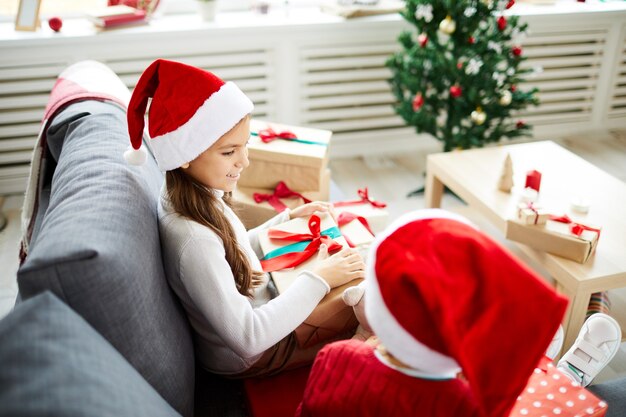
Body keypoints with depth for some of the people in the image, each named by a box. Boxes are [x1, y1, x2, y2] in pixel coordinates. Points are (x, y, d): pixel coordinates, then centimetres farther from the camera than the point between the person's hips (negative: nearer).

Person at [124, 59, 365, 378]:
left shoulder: (198, 193, -9)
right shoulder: (193, 239, -36)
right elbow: (247, 338, -32)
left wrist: (289, 219, 1)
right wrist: (319, 279, -27)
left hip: (258, 307, 8)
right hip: (247, 358, -8)